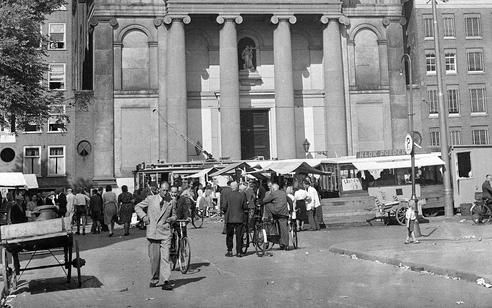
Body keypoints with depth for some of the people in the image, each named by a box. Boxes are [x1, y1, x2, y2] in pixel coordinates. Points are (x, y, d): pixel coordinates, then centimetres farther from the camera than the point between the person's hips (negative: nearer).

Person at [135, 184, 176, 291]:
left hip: (165, 233, 0)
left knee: (165, 257, -10)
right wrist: (143, 216, -1)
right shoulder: (151, 199, 4)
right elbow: (137, 207, 15)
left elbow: (174, 216, 20)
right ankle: (155, 279, 24)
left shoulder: (171, 202, 7)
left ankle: (165, 281, -11)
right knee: (154, 258, 6)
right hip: (152, 233, 0)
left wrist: (171, 219, -3)